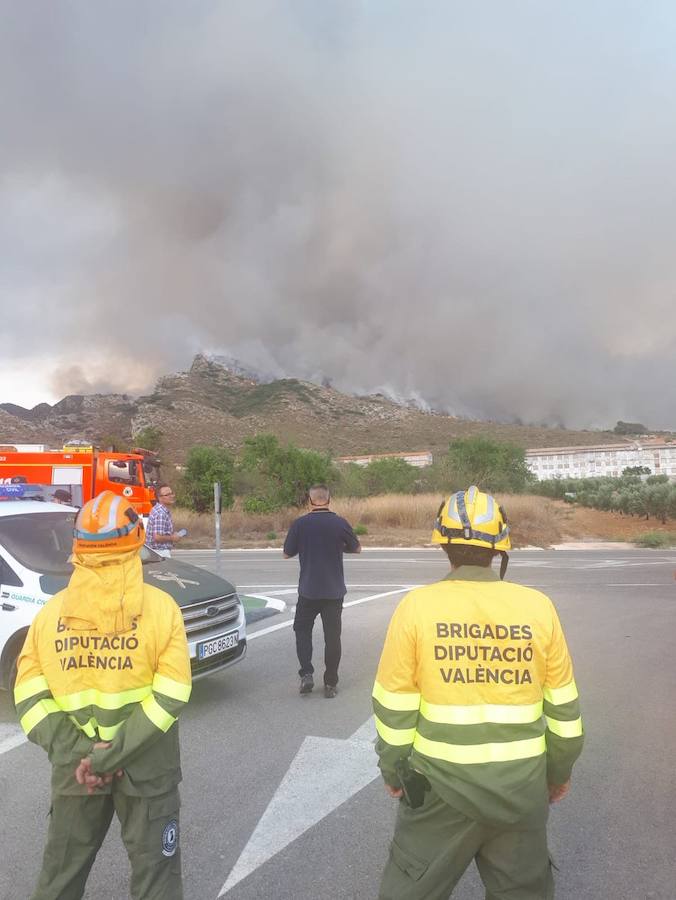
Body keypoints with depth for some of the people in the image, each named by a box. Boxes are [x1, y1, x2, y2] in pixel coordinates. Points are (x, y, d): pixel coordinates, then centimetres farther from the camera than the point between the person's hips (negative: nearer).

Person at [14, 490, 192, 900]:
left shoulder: (52, 611, -4)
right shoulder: (160, 607, -13)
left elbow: (29, 696, -6)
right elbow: (170, 695, -18)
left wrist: (78, 752, -8)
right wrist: (114, 755, -13)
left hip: (74, 765, 3)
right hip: (147, 766, -3)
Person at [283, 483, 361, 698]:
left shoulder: (299, 524, -9)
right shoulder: (340, 523, -7)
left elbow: (287, 553, 1)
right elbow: (357, 548, 7)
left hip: (308, 590, -1)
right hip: (334, 591, 1)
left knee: (302, 630, 17)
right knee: (332, 636, 9)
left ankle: (306, 674, 5)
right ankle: (330, 684, 13)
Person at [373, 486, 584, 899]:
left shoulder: (416, 606, -14)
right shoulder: (538, 608, -9)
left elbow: (394, 707, -8)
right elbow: (563, 706, 2)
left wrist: (393, 770, 8)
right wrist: (560, 769, 17)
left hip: (440, 781, -2)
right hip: (522, 783, 2)